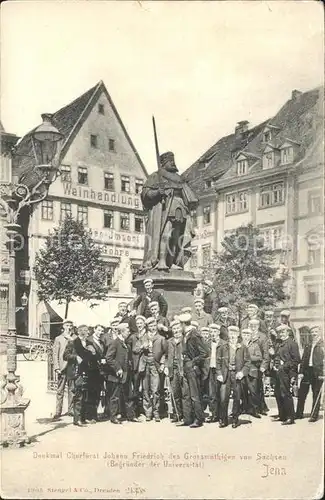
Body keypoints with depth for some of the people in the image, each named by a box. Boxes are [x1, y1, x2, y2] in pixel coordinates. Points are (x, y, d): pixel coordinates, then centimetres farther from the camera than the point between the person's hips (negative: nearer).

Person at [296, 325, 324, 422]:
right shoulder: (308, 345, 14)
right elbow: (303, 359, 13)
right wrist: (301, 372, 5)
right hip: (307, 371, 5)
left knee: (316, 395, 3)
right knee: (301, 393, 8)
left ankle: (314, 415, 11)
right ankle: (299, 413, 19)